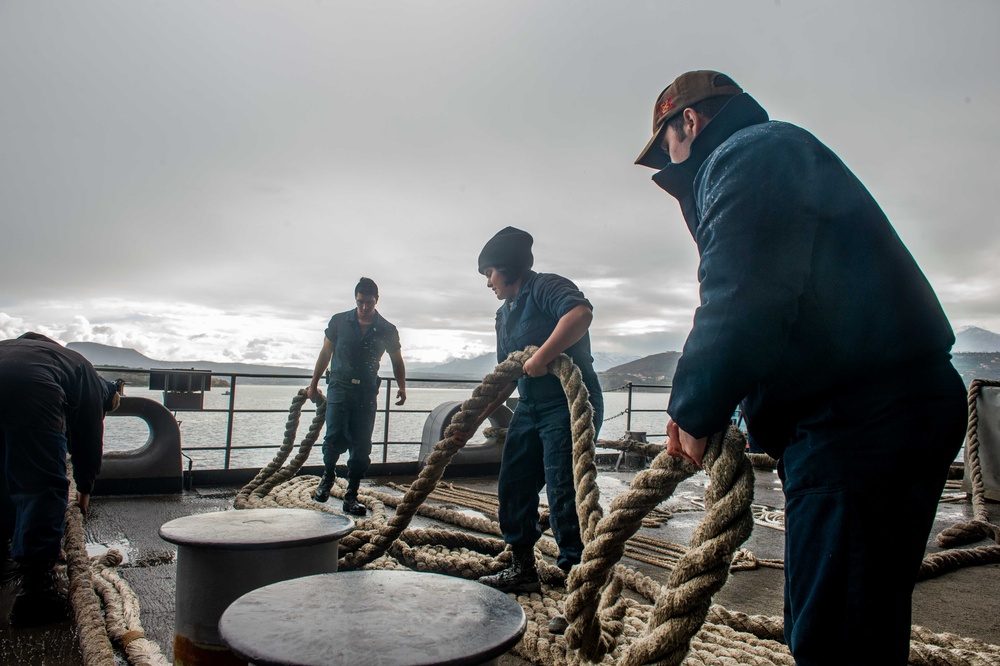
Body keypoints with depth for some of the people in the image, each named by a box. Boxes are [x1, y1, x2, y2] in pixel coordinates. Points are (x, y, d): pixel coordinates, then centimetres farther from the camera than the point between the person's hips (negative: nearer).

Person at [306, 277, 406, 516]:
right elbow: (326, 353, 11)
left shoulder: (387, 330, 2)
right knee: (335, 437, -16)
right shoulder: (339, 321, 2)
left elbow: (397, 361, 14)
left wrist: (401, 386, 1)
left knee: (361, 446, 0)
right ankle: (328, 475, 15)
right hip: (340, 387, -1)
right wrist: (313, 384, 13)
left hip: (367, 393, 1)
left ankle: (351, 496, 13)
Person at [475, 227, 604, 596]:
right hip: (529, 407, 10)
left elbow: (581, 313, -33)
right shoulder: (504, 313, 17)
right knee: (513, 486, 11)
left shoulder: (545, 287, -11)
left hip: (569, 403, -10)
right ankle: (523, 569, 24)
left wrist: (540, 358, -32)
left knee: (563, 493, -10)